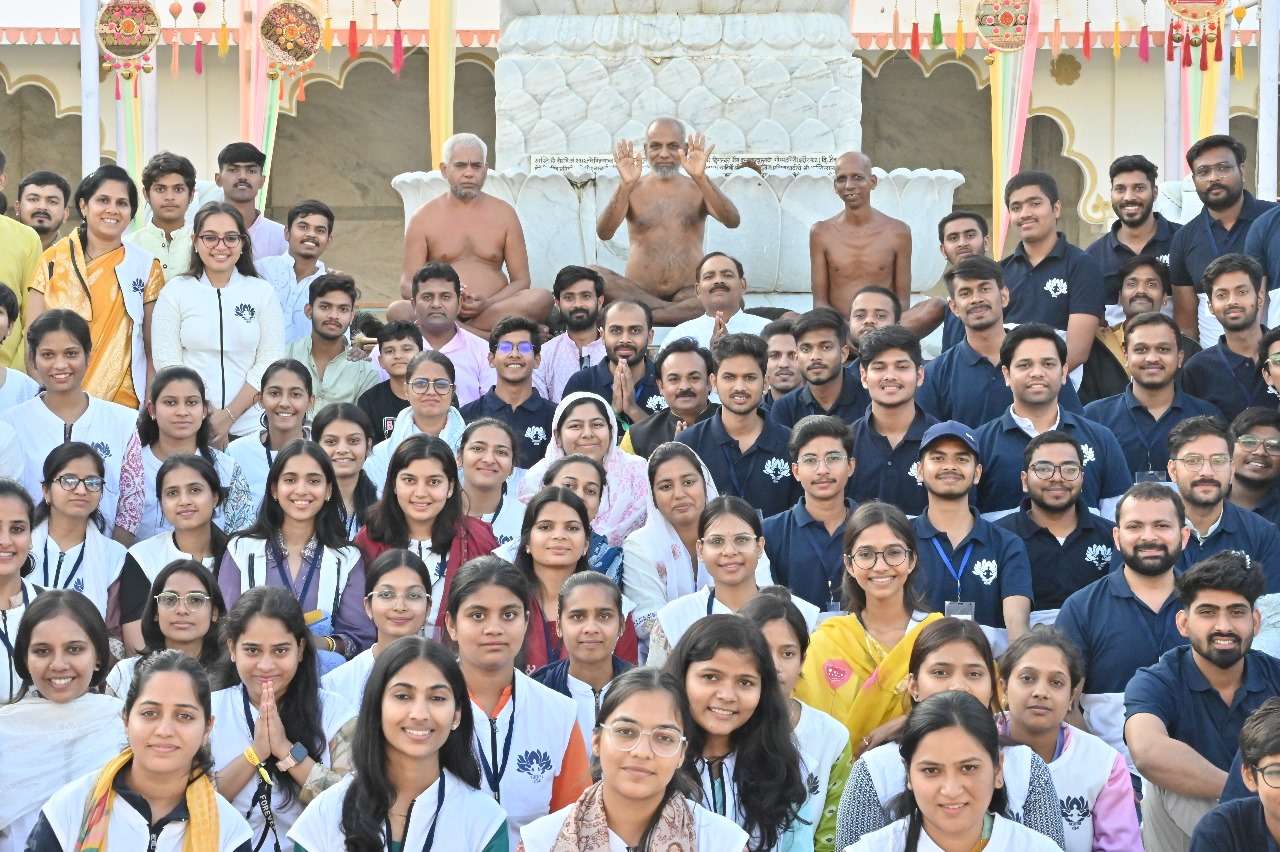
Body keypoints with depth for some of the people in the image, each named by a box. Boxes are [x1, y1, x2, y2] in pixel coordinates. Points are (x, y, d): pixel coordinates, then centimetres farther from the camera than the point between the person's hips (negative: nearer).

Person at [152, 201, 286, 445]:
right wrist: (206, 417, -11)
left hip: (249, 424, 0)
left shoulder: (262, 292, 5)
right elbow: (166, 361, -2)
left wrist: (229, 416, -11)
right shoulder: (175, 291, 4)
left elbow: (269, 362, -1)